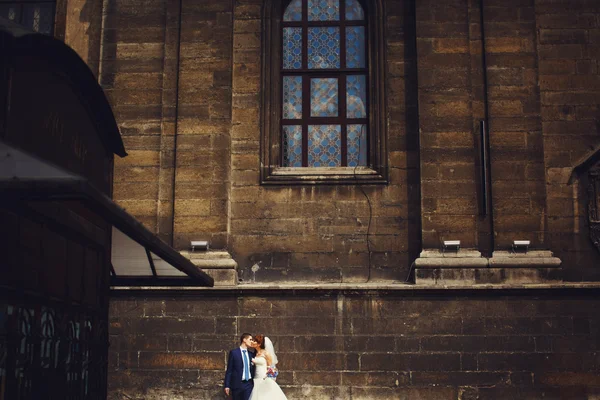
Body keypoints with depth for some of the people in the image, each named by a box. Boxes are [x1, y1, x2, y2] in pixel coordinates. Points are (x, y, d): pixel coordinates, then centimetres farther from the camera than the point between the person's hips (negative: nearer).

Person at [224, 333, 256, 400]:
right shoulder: (234, 353, -1)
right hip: (237, 384, -3)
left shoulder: (252, 354, 12)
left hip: (249, 384, 3)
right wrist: (227, 385, -7)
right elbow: (229, 370, -3)